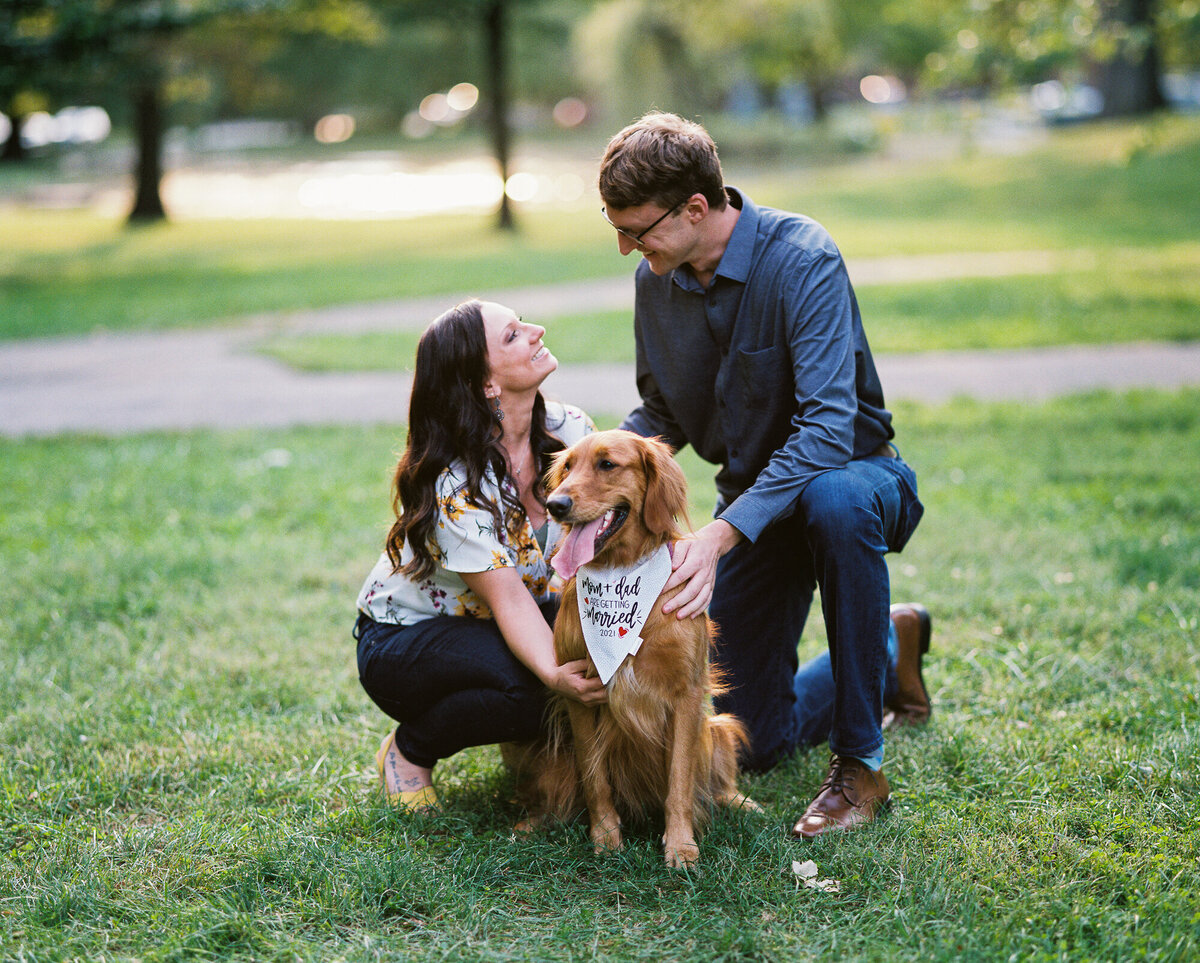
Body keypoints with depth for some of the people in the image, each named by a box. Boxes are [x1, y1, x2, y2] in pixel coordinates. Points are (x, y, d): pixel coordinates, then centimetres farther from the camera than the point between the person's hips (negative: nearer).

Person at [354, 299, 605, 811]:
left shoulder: (569, 431, -12)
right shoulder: (457, 486, -31)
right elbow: (509, 600, -32)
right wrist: (554, 675, -51)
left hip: (494, 626, 6)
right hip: (401, 640, -6)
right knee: (524, 684, -34)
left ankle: (532, 739, 9)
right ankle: (409, 749, -5)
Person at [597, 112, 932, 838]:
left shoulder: (801, 260, -26)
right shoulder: (657, 280, -5)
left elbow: (828, 427, -35)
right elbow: (661, 416, 8)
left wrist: (725, 533, -45)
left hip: (851, 473, -6)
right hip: (753, 501, 6)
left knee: (833, 501, -44)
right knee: (760, 740, 4)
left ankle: (861, 764, -27)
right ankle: (890, 645, 34)